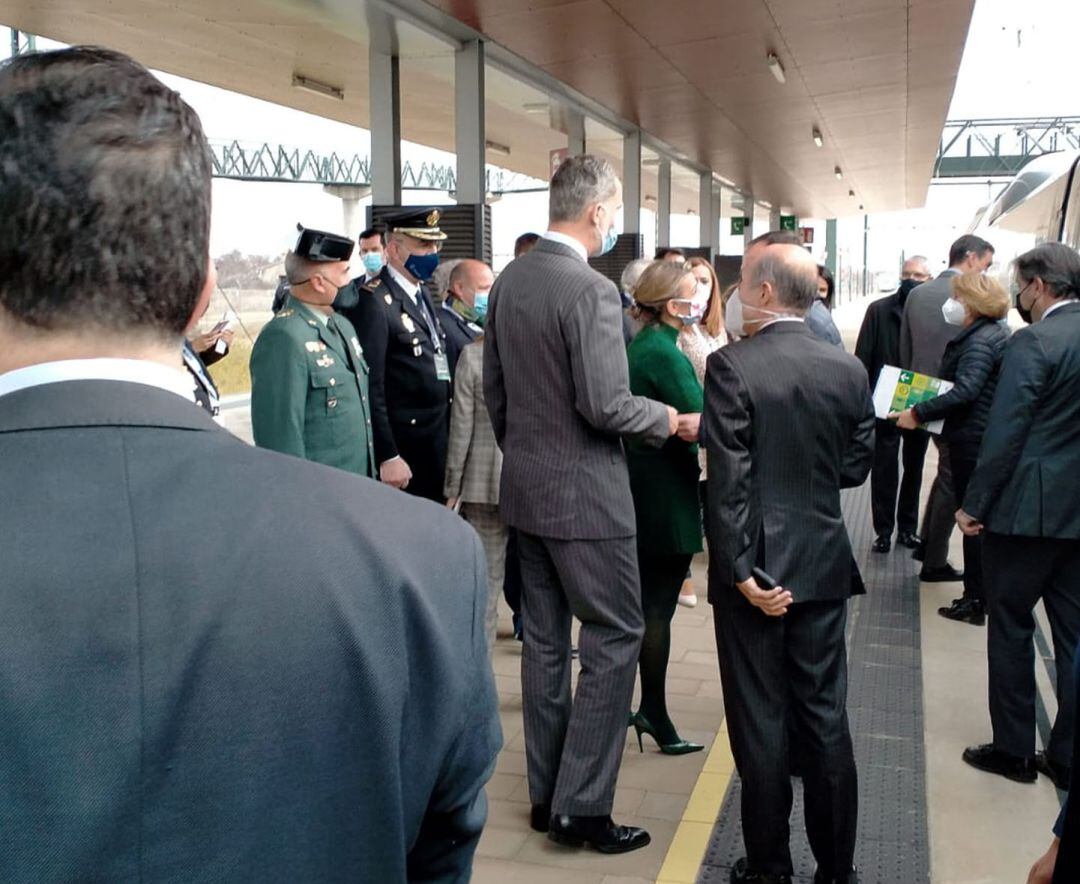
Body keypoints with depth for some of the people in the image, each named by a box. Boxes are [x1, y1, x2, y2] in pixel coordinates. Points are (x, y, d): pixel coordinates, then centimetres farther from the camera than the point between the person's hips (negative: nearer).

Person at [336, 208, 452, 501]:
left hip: (437, 440, 8)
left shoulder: (422, 294, 12)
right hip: (404, 447, -8)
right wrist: (387, 457, -20)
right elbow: (370, 388, -19)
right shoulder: (373, 301, -16)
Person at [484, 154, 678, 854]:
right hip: (584, 494, -8)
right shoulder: (591, 290, -19)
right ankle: (582, 806, 6)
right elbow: (605, 406, -22)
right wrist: (665, 419, -5)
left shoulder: (509, 280, 5)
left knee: (545, 639, 15)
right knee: (615, 637, 3)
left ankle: (547, 794, 25)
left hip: (525, 487, 8)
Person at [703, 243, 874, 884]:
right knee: (826, 717, 13)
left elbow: (729, 480, -17)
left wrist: (741, 571, -14)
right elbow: (856, 467, 6)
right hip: (824, 565, 4)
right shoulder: (849, 370, -1)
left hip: (757, 569, -4)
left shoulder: (733, 367, -14)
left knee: (761, 720, 7)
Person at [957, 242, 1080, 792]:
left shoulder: (1034, 343, -15)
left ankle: (1013, 750, 16)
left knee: (1010, 627, 7)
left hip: (1028, 509, -7)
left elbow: (1004, 434, -17)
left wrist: (974, 505, -10)